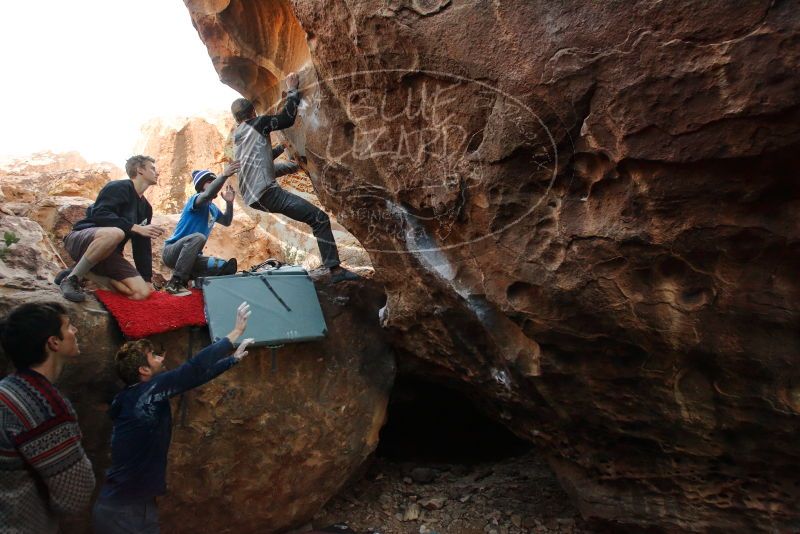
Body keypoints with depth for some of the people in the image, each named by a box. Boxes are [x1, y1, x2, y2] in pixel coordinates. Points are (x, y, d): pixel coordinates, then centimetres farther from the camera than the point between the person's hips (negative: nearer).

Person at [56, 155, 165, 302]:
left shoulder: (145, 207, 15)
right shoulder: (118, 187, -7)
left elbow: (142, 245, 13)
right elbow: (100, 215, -24)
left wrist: (147, 278, 5)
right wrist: (135, 227, -27)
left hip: (107, 253, 7)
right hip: (81, 240, -7)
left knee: (142, 293, -15)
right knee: (114, 233, -43)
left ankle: (85, 272, 1)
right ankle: (71, 278, -23)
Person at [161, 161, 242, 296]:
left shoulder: (213, 208, 12)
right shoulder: (195, 199, -13)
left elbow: (226, 222, 20)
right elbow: (208, 194, -35)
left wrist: (229, 202, 4)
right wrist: (224, 175, -47)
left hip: (190, 256, 7)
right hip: (171, 252, -7)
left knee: (226, 267, -5)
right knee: (198, 237, -37)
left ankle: (185, 275, 3)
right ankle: (175, 282, -30)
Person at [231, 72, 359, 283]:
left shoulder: (237, 140, 25)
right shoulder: (257, 123, 3)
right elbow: (288, 118, 4)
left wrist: (292, 167, 39)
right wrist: (292, 89, 14)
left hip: (252, 198, 9)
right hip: (267, 193, -8)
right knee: (320, 219, -11)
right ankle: (335, 269, -19)